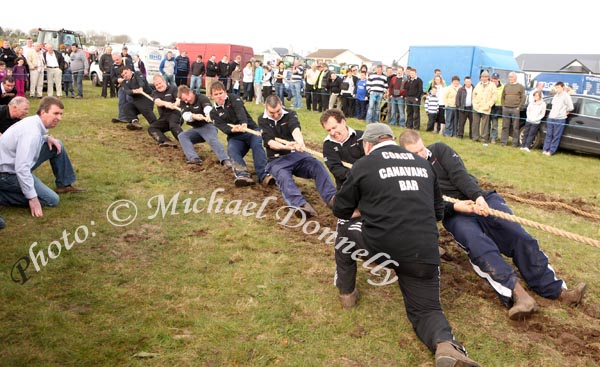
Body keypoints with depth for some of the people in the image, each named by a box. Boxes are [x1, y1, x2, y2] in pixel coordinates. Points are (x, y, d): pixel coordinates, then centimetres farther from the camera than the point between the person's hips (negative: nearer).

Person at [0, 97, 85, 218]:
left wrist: (47, 138, 1)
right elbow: (22, 169, -34)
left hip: (18, 165, 9)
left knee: (57, 146, 8)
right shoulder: (31, 131, -29)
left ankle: (64, 185, 16)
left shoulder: (34, 121, -1)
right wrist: (32, 198, -30)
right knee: (52, 200, -12)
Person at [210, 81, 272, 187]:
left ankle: (263, 175, -44)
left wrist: (244, 124, -40)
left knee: (257, 144, -32)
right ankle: (243, 175, -50)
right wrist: (233, 130, -32)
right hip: (235, 137, 2)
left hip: (251, 130, -1)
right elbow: (223, 128, -7)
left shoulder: (233, 98, 4)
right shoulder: (214, 113, 10)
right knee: (232, 150, -30)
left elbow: (240, 110, -17)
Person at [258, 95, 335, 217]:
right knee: (283, 176, -35)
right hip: (277, 160, -1)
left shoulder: (290, 114, 3)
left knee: (317, 165, -27)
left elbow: (295, 129, -21)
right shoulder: (262, 120, 4)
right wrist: (285, 147, -34)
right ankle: (301, 205, -59)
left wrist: (300, 142, -45)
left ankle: (333, 198, -43)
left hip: (297, 154, 2)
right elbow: (270, 142, -11)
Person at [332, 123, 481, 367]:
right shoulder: (423, 164, 17)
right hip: (424, 253, 3)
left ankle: (346, 291, 35)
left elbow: (341, 210, 14)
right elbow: (438, 211, 27)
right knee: (426, 310, 15)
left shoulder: (363, 165, 4)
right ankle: (446, 344, -17)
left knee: (346, 230, 26)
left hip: (379, 245, -3)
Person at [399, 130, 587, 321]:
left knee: (518, 235, -15)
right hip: (454, 214, -3)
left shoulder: (439, 149, 7)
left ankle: (556, 290, -12)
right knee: (479, 246, -32)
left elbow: (459, 174, -7)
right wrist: (455, 206, -26)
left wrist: (478, 196, -24)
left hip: (479, 199, 3)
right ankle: (518, 294, -44)